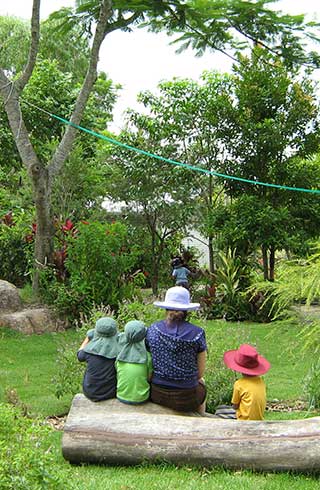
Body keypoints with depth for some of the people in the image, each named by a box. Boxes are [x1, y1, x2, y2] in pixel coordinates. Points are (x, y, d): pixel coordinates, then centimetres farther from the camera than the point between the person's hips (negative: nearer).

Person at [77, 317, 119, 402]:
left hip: (90, 393, 1)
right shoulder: (117, 350, -21)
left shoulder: (89, 349, -18)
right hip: (111, 393, 0)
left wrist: (88, 337, 13)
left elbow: (80, 356, 5)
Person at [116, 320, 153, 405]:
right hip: (140, 398, -2)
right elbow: (149, 377, -7)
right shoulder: (147, 356, -18)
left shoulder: (119, 355, -11)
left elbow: (117, 376, 1)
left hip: (122, 397, 2)